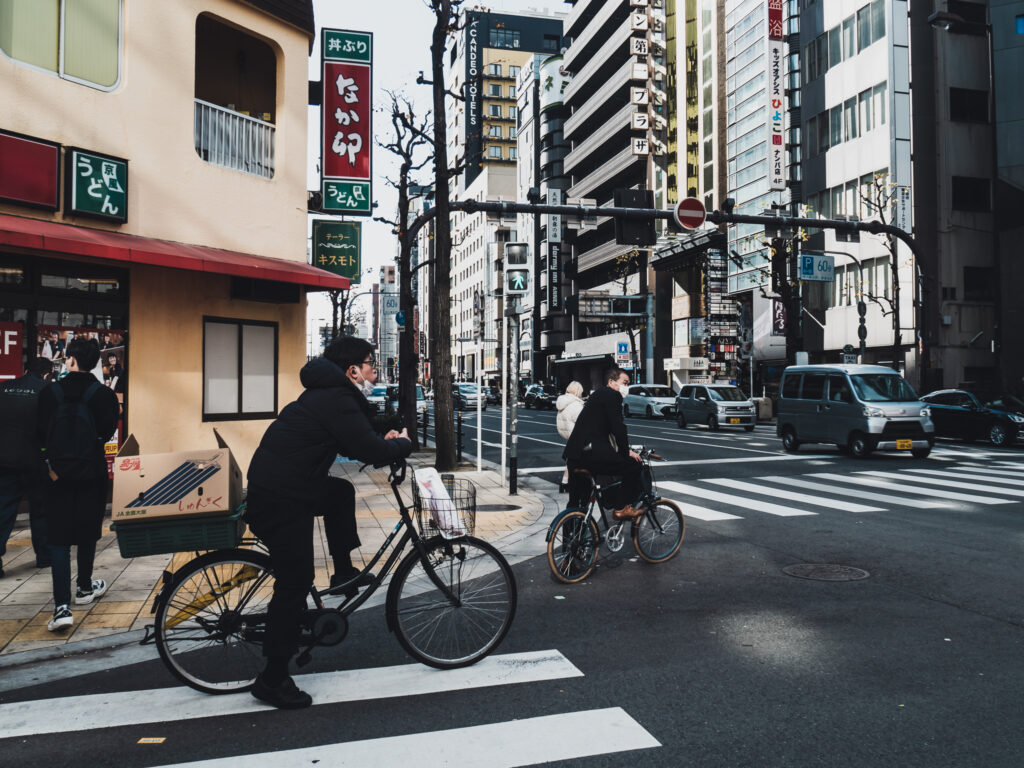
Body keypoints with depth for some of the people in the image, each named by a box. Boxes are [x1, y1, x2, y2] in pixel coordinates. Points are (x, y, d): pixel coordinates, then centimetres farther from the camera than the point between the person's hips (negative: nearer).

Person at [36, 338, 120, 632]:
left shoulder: (49, 392, -3)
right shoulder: (105, 395, -6)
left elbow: (40, 434, -3)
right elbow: (106, 434, -9)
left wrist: (53, 464, 6)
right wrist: (85, 454, 4)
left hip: (58, 475, 0)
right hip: (91, 475, 0)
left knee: (58, 538, 2)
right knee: (87, 532, 17)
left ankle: (62, 606, -8)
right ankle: (85, 588, 33)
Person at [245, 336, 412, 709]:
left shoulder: (329, 395, 15)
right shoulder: (336, 401, -17)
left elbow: (352, 444, 26)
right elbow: (370, 451, -21)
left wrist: (385, 442, 10)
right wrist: (403, 443, -2)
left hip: (281, 486, 10)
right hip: (279, 502, -10)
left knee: (342, 493, 24)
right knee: (295, 584, -4)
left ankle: (344, 574, 30)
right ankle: (273, 680, 7)